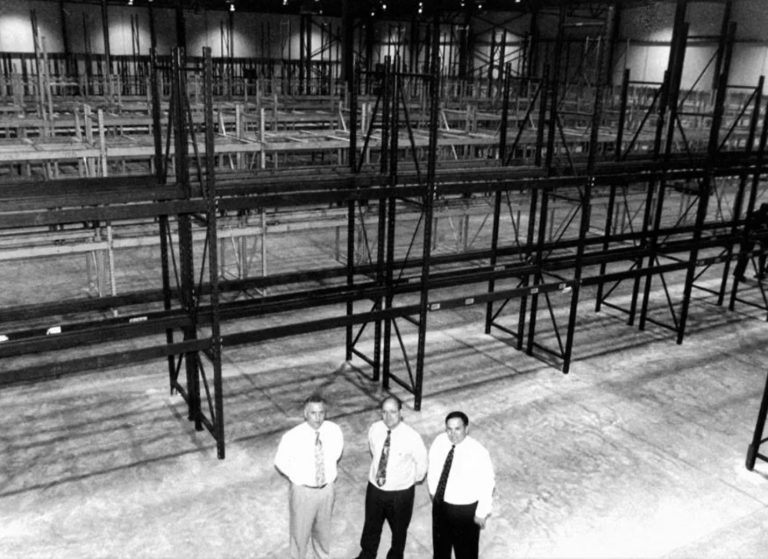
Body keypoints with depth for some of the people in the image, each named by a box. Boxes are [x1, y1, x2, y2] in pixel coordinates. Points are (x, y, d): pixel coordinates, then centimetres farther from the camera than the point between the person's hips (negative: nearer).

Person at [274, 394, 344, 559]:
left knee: (323, 528, 26)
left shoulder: (334, 430, -15)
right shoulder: (292, 437, -24)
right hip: (303, 491, -3)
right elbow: (281, 462, -7)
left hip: (327, 488, 3)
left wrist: (329, 471, 3)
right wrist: (300, 478, -3)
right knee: (300, 531, 16)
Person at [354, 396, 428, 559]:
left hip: (400, 493, -3)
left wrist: (412, 480, 5)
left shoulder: (412, 437, -26)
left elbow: (421, 463, -9)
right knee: (371, 525, 26)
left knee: (399, 529, 22)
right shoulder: (374, 430, -15)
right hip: (375, 488, 3)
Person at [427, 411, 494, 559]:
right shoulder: (439, 441, -15)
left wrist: (482, 513, -9)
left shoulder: (478, 453, -28)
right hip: (440, 503, 4)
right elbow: (432, 466, 2)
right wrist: (432, 491, 11)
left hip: (465, 509, -4)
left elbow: (487, 485, -18)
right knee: (440, 543, 28)